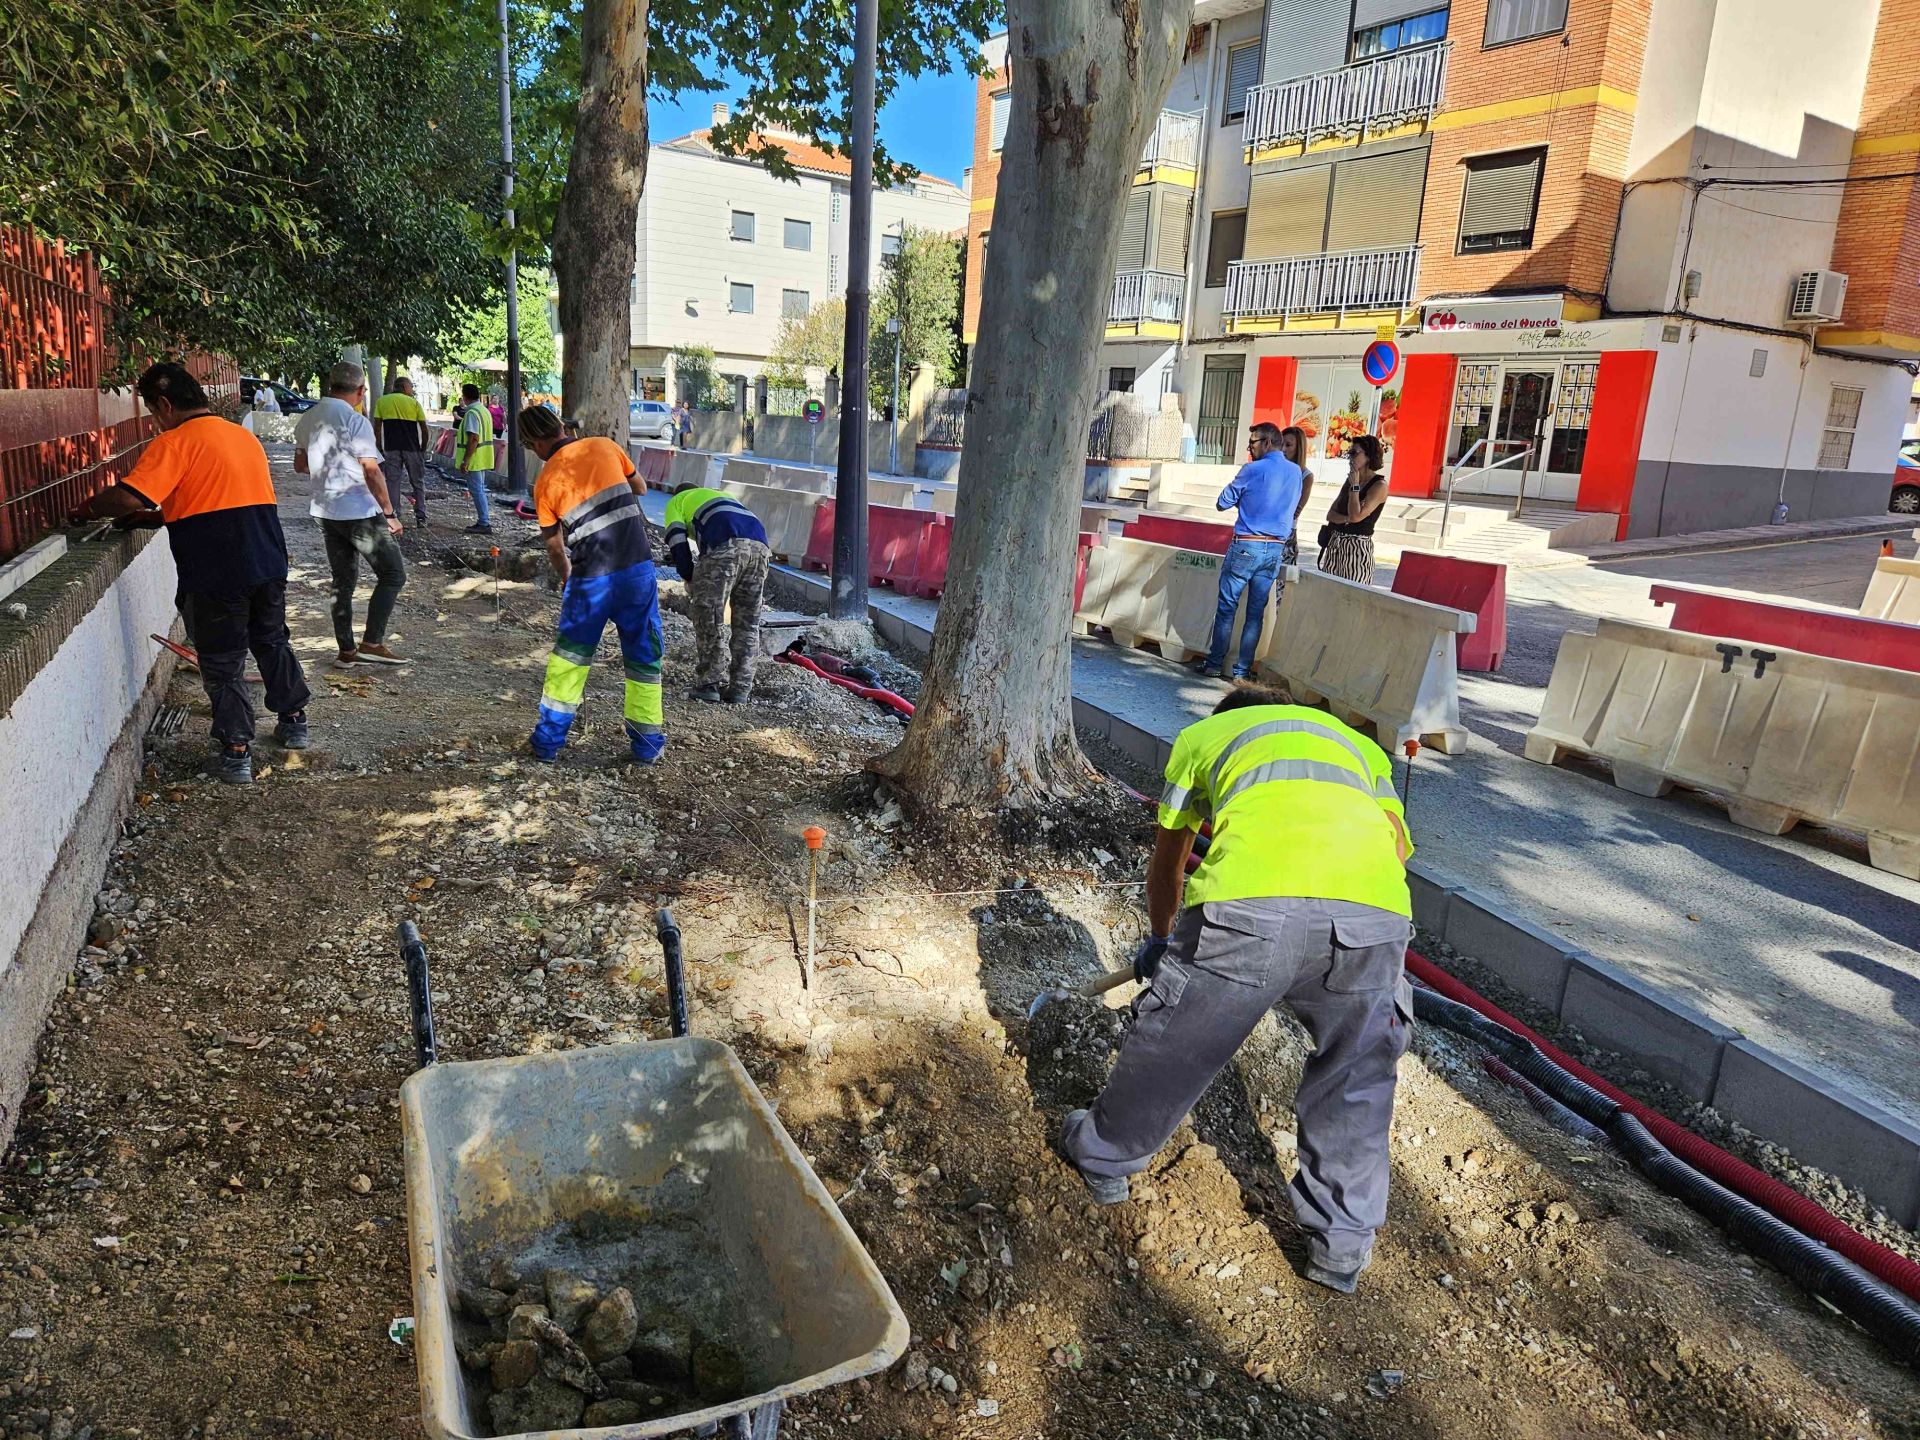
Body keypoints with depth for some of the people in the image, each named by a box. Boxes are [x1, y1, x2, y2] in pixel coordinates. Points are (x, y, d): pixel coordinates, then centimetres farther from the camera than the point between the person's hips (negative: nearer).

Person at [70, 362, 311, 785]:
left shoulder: (175, 443, -9)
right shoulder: (244, 436, 15)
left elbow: (129, 498, -18)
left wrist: (89, 509, 1)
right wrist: (155, 516, 20)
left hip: (216, 576, -6)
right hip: (268, 563, 7)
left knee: (223, 663, 4)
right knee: (273, 642, 22)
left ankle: (236, 754, 8)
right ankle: (294, 722, 32)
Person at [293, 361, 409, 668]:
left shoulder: (308, 419, 9)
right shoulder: (356, 421, -14)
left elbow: (300, 465, 19)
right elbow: (372, 472, -18)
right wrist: (390, 513, -12)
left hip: (325, 511, 8)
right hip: (360, 512, -8)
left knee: (343, 580, 14)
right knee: (393, 574, 2)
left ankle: (346, 651, 15)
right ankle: (372, 643, -5)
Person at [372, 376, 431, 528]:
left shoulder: (382, 401, 6)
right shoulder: (414, 403, 2)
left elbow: (377, 427, 2)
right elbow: (424, 429, -1)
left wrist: (379, 448, 7)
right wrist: (423, 448, 9)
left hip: (391, 448, 1)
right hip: (412, 448, -1)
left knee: (392, 482, 5)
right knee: (418, 483, 7)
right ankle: (421, 519, 4)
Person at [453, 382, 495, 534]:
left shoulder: (471, 413, -17)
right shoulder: (484, 410, 13)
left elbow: (474, 439, -23)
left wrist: (465, 461, -22)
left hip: (474, 460, -10)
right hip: (483, 459, 10)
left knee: (477, 491, -6)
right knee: (480, 490, 15)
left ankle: (485, 524, -5)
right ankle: (483, 522, 20)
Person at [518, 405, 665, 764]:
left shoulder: (545, 483, -1)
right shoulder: (604, 446, 2)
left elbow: (555, 547, 8)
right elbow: (640, 487, 17)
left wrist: (566, 579, 26)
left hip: (591, 579, -1)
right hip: (638, 568, 1)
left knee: (568, 656, 17)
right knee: (643, 656, 12)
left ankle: (548, 740, 23)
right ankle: (648, 743, 17)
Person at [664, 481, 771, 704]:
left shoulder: (676, 501, 30)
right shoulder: (723, 495, 45)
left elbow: (677, 541, 12)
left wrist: (690, 578, 20)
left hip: (725, 544, -5)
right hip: (760, 545, 5)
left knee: (708, 616, 4)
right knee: (748, 621, 11)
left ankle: (709, 683, 4)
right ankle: (740, 688, 11)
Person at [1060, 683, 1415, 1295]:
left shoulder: (1202, 734, 35)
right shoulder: (1355, 741, 39)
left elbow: (1165, 868, 41)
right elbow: (1398, 842, 20)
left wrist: (1158, 942, 57)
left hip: (1253, 902, -2)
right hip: (1377, 911, 3)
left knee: (1171, 1046, 21)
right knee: (1356, 1078, 26)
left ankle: (1104, 1154, 44)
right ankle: (1343, 1244, 38)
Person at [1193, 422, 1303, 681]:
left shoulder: (1253, 470, -9)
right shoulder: (1295, 472, 9)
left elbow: (1223, 503, -2)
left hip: (1246, 546, -5)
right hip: (1276, 549, 5)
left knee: (1227, 606, 3)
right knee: (1256, 611, 6)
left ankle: (1215, 663, 6)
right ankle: (1243, 669, 8)